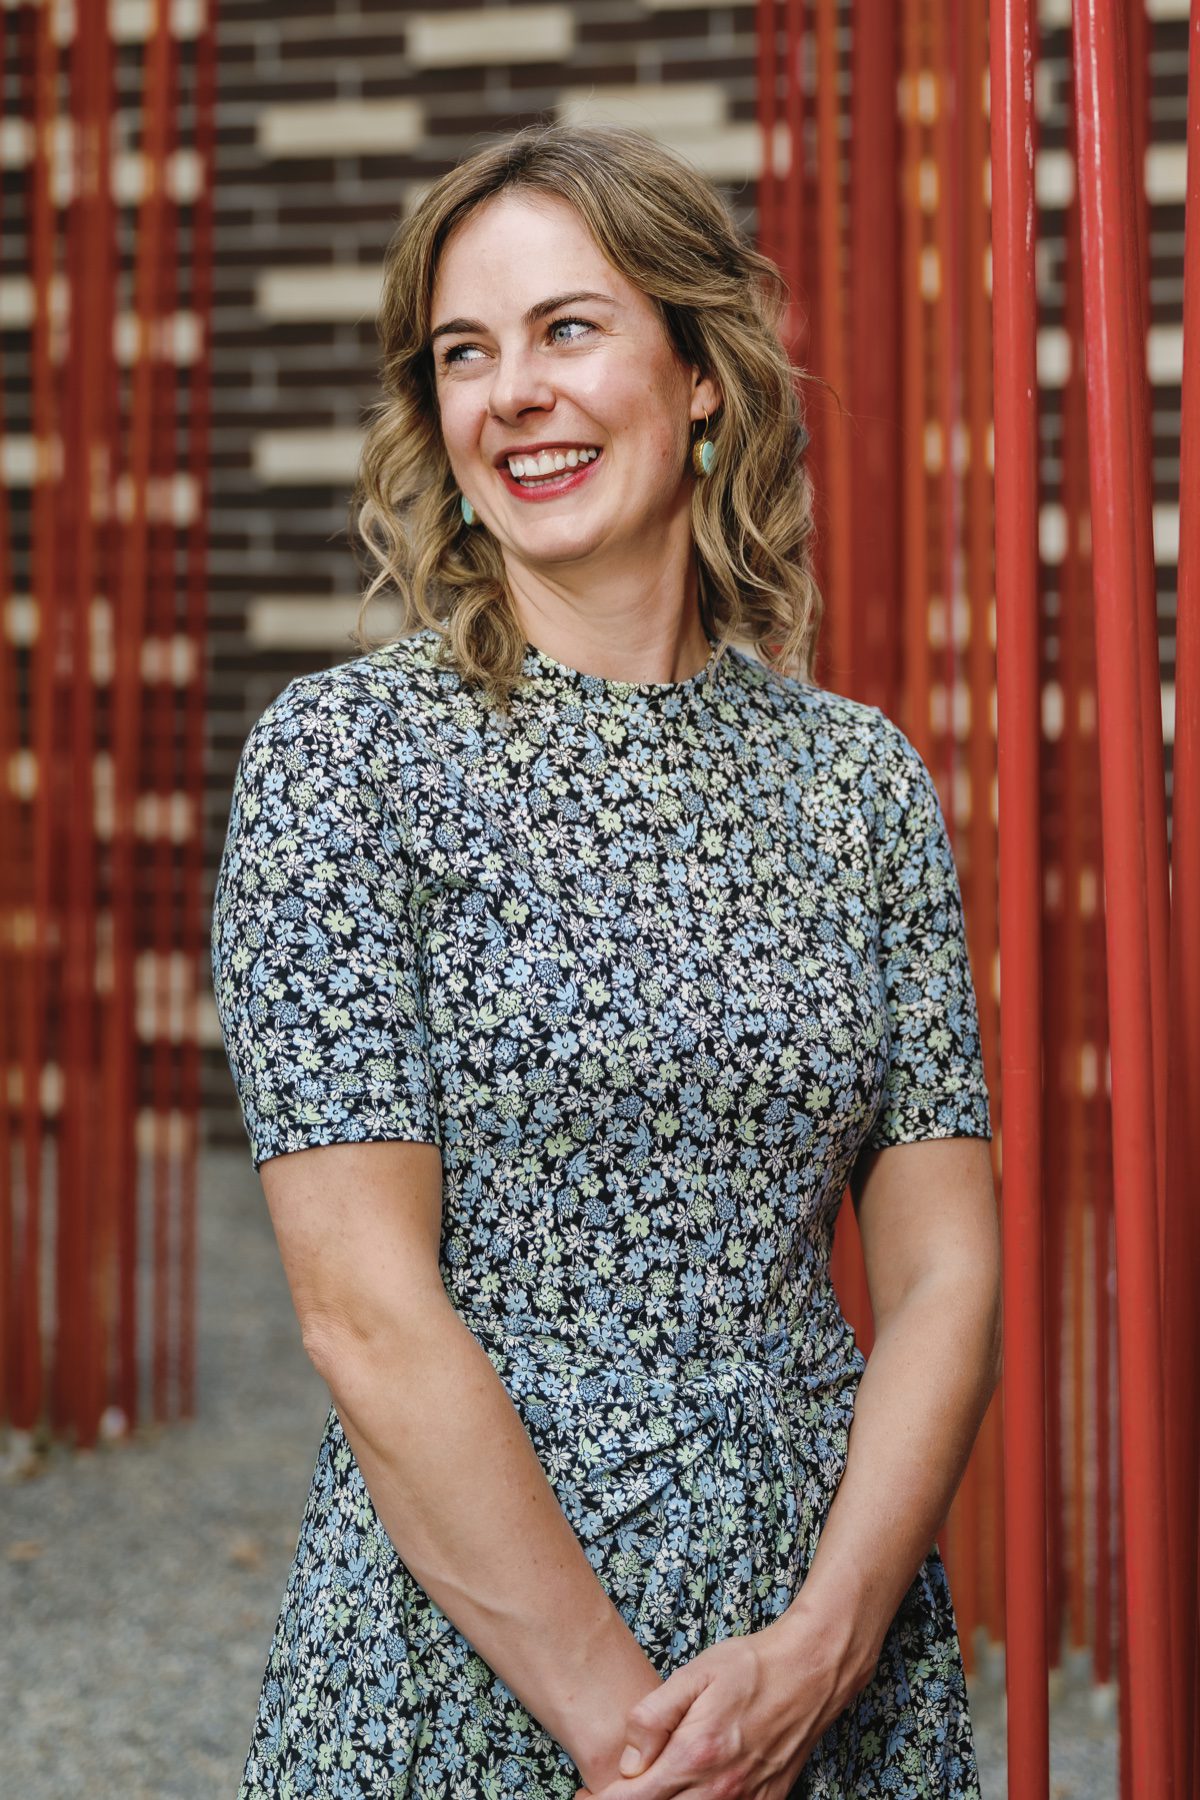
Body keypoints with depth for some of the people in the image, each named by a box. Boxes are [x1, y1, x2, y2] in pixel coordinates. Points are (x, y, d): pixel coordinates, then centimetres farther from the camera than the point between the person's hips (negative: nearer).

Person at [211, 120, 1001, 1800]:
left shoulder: (862, 776, 2)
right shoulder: (345, 750, -8)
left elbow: (947, 1276, 0)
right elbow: (365, 1308, -14)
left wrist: (822, 1644, -13)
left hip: (838, 1659, 3)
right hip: (465, 1657, -3)